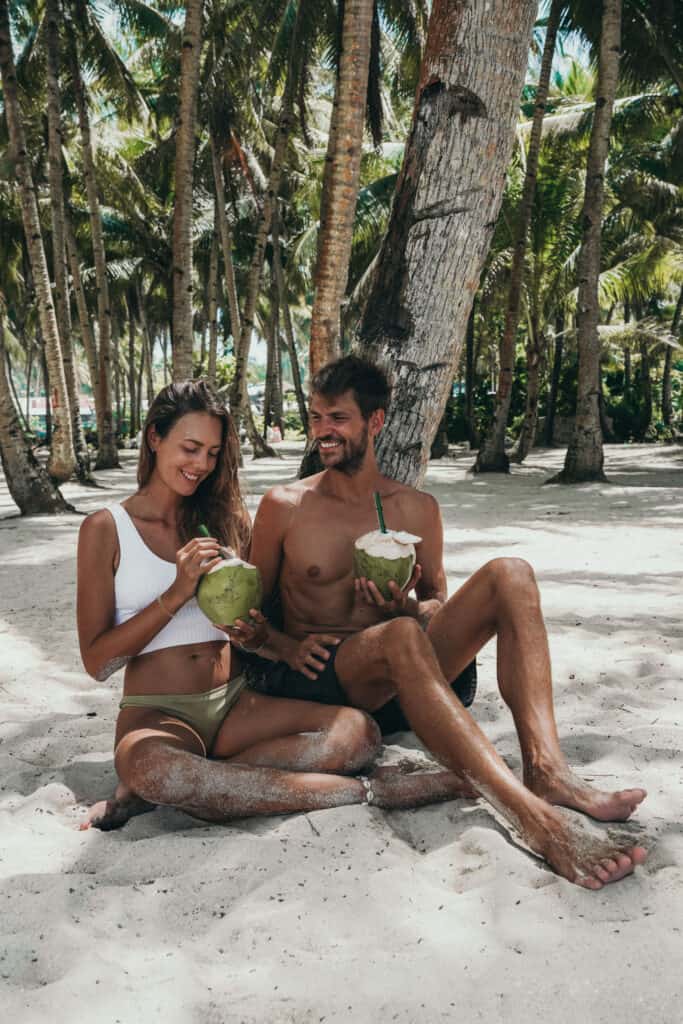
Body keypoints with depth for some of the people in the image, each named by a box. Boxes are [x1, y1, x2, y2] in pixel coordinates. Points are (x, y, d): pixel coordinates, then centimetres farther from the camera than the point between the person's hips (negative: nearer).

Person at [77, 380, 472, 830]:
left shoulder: (226, 519, 12)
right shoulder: (106, 528, 2)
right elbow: (97, 661, -4)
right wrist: (177, 593, -15)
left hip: (235, 705, 4)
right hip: (157, 715, -3)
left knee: (358, 731, -24)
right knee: (147, 764, -40)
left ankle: (149, 792, -22)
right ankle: (367, 790, -29)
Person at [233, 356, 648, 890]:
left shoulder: (418, 510, 10)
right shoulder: (284, 506, 3)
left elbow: (436, 602, 17)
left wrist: (409, 608, -7)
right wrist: (284, 645, -14)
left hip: (395, 684, 4)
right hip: (314, 676, -3)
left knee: (509, 574, -18)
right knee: (400, 638, -39)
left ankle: (545, 766, -35)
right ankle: (538, 819, -47)